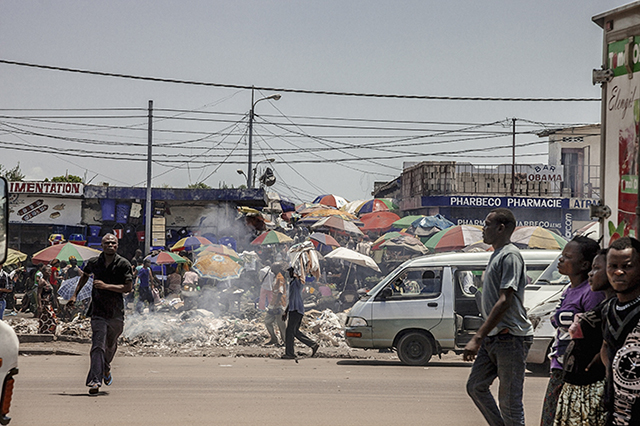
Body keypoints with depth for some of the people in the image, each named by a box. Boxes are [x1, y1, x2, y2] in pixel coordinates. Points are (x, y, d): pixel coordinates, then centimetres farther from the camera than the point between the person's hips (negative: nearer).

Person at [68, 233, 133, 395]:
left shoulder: (123, 264, -5)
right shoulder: (94, 263, 3)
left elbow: (128, 287, -11)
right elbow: (85, 275, 25)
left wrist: (106, 286, -20)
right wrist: (75, 294, 22)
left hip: (116, 312, 1)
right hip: (98, 311, -1)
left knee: (111, 345, 17)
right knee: (98, 346, -15)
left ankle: (106, 369, 47)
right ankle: (95, 381, -22)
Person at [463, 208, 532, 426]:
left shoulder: (510, 256, -14)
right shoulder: (497, 255, 17)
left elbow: (504, 302, -21)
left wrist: (477, 338, -23)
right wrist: (482, 338, 22)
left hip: (511, 337, -10)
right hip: (494, 337, 10)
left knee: (509, 400, -6)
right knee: (476, 386, 11)